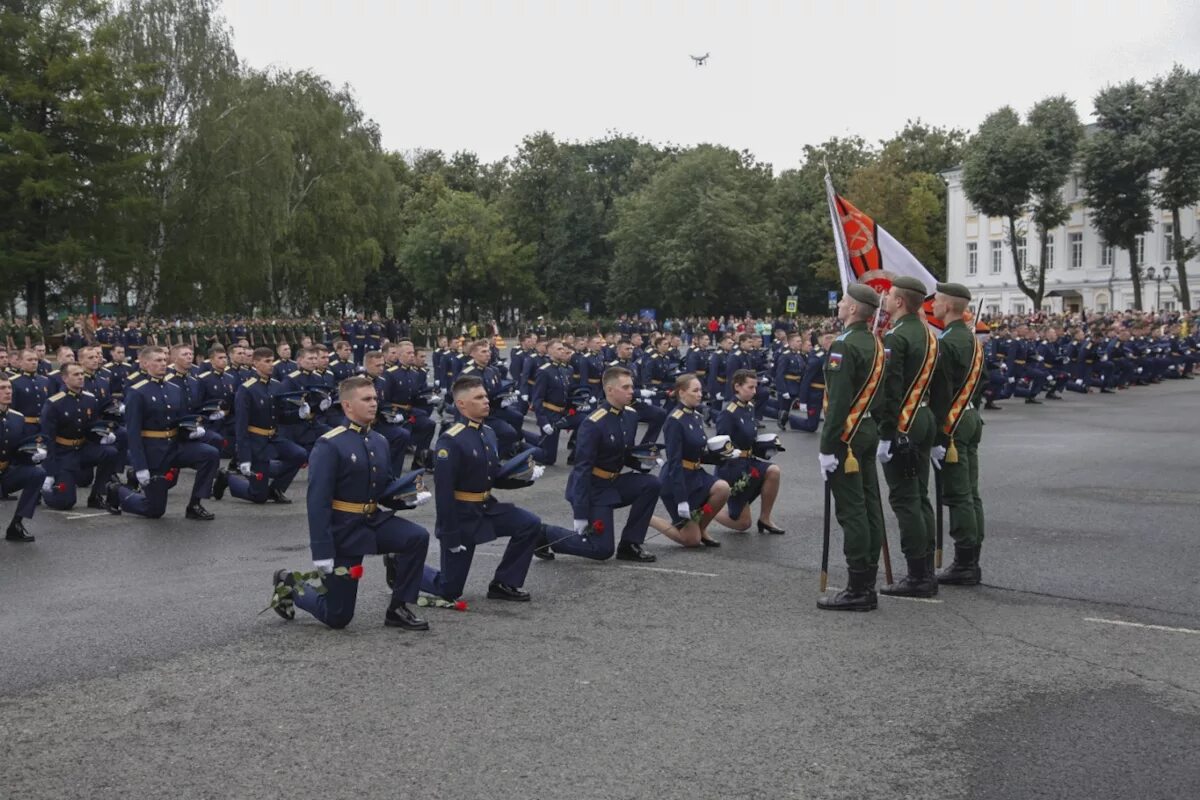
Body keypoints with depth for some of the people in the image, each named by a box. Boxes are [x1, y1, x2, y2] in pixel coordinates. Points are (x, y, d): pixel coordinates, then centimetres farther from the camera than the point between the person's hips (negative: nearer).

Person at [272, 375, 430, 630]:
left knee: (418, 537, -22)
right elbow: (317, 501, -20)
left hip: (375, 521, 6)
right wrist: (322, 552, -24)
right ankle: (289, 585, 29)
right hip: (342, 530, -6)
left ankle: (398, 609, -6)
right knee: (337, 617, 0)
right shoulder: (329, 445, -16)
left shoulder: (380, 442, 7)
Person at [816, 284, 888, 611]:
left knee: (850, 511, -6)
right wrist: (875, 431, 20)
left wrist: (827, 447, -20)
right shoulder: (875, 343, 11)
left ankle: (857, 590, -3)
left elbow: (838, 401, -22)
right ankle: (868, 584, 17)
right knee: (869, 507, 10)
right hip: (869, 432, 9)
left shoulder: (844, 345, -17)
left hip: (846, 435, -9)